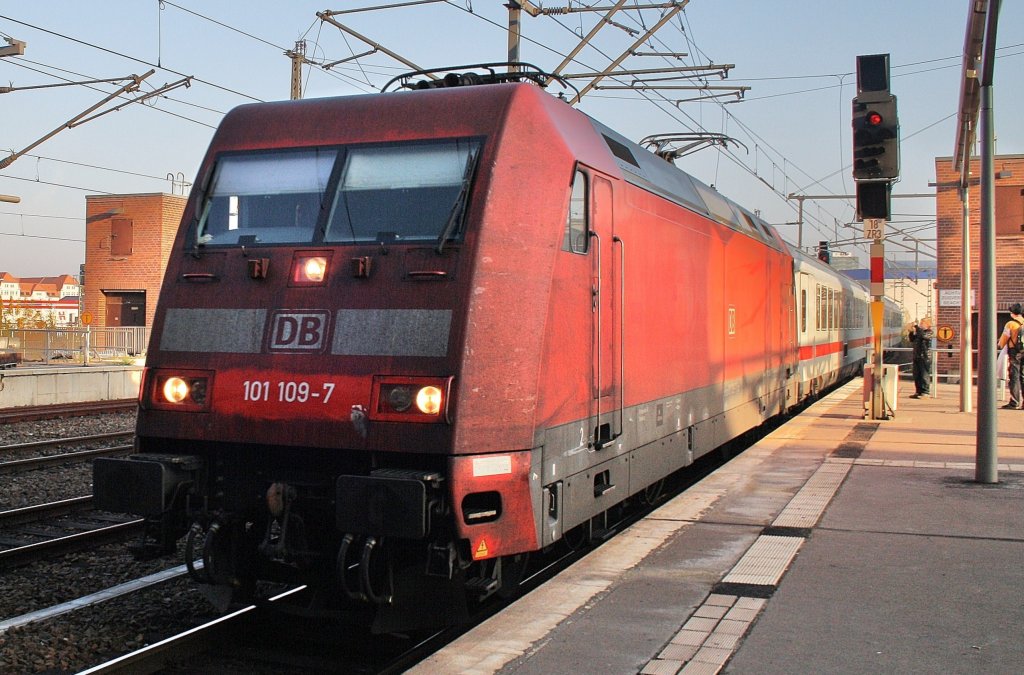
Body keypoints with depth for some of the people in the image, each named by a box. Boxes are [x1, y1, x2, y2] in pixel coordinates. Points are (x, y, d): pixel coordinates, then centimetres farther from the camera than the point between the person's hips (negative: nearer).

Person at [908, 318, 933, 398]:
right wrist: (912, 332, 6)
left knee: (924, 375, -7)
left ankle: (925, 392, -5)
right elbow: (912, 340, 20)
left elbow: (923, 335, -25)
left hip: (925, 357, -8)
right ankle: (918, 391, 15)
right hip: (917, 357, 8)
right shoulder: (918, 332, 17)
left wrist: (916, 326, -19)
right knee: (917, 375, 9)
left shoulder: (929, 333, -6)